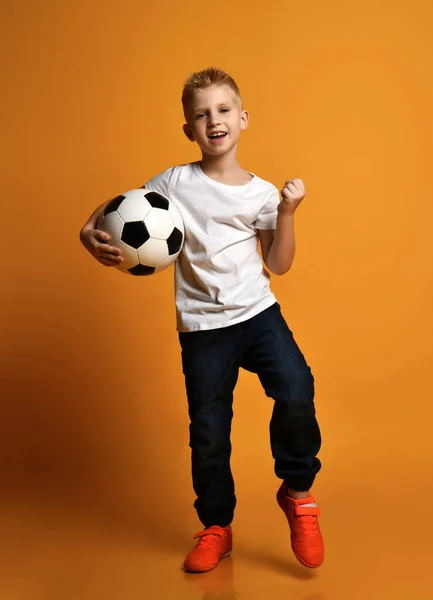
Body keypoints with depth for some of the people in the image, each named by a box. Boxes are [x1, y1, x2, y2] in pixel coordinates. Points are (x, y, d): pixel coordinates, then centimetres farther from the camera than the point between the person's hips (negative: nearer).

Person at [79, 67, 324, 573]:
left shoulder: (261, 193, 2)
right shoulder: (176, 182, -2)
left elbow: (278, 266, 5)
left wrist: (287, 213, -7)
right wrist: (91, 233, -14)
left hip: (258, 311, 0)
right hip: (202, 326, 0)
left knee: (296, 392, -24)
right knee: (208, 432, 5)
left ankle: (297, 492, 3)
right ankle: (216, 528, 28)